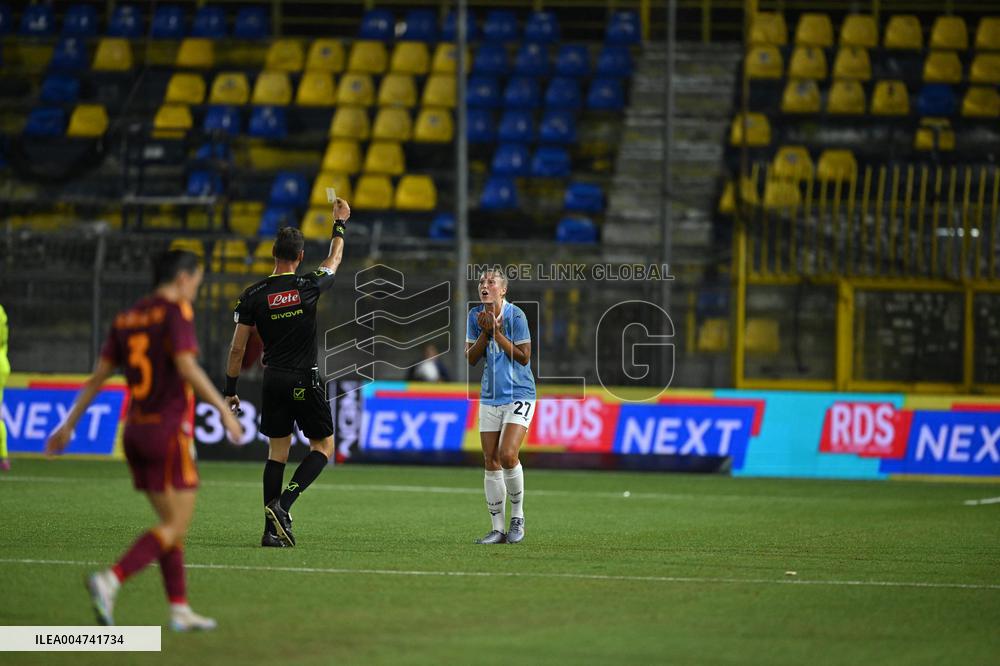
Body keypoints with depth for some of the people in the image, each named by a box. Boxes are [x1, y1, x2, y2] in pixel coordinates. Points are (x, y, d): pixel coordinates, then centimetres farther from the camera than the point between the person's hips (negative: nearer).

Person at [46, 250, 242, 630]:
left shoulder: (127, 319, 13)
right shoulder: (176, 312, -8)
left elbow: (98, 376, 11)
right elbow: (186, 367, -21)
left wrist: (69, 425, 15)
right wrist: (224, 411, -19)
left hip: (136, 430, 8)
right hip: (170, 430, -8)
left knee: (171, 523, 14)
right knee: (177, 526, -6)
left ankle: (180, 609, 10)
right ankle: (110, 581, -23)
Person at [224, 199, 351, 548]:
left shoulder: (253, 295, -4)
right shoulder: (309, 286, -6)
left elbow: (237, 349, 0)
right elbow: (334, 260, 16)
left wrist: (230, 388, 11)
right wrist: (340, 224, 32)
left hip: (273, 381, 2)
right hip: (306, 381, -2)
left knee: (277, 452, 9)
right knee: (324, 445, 9)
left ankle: (272, 530, 5)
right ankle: (283, 504, -11)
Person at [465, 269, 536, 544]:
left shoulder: (515, 315, -13)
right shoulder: (475, 315, 3)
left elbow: (524, 356, -13)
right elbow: (471, 358, 2)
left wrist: (497, 332, -18)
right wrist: (485, 332, -13)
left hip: (519, 395, -5)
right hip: (490, 398, 5)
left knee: (508, 455, -19)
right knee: (491, 463, 2)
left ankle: (518, 516, 2)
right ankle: (497, 529, 8)